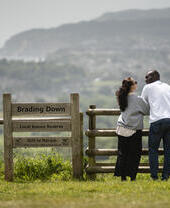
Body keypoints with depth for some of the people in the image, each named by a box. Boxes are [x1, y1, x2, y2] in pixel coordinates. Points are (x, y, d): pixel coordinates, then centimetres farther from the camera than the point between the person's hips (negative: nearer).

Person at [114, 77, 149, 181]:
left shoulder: (123, 98, 4)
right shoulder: (138, 99, -12)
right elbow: (147, 110, -1)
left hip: (122, 129, 5)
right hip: (134, 130, -5)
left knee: (122, 153, 10)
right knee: (134, 154, 6)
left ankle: (122, 176, 9)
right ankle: (132, 176, 5)